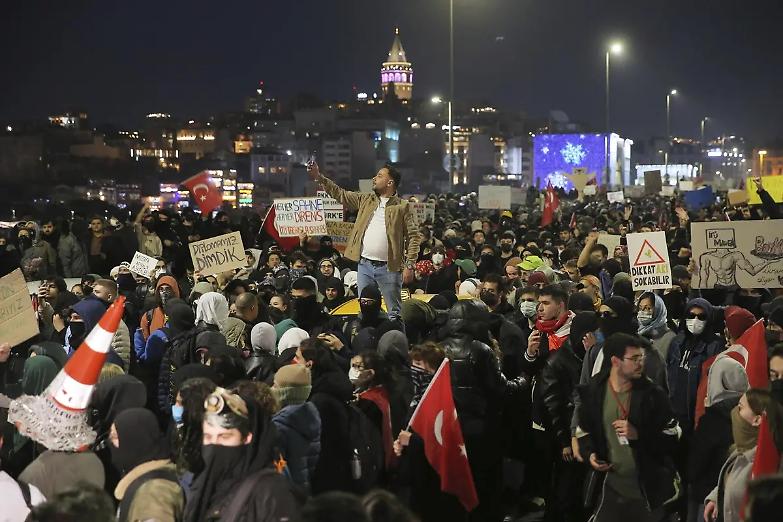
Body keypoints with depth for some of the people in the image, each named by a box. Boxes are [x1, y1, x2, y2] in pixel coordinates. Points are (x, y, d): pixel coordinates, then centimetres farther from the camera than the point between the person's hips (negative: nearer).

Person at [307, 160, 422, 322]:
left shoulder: (403, 207, -2)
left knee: (394, 312, 1)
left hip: (389, 267, -5)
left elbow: (414, 236, -5)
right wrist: (319, 177, 6)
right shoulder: (366, 200, 13)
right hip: (365, 265, 5)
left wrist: (409, 265, -12)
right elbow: (340, 194, 14)